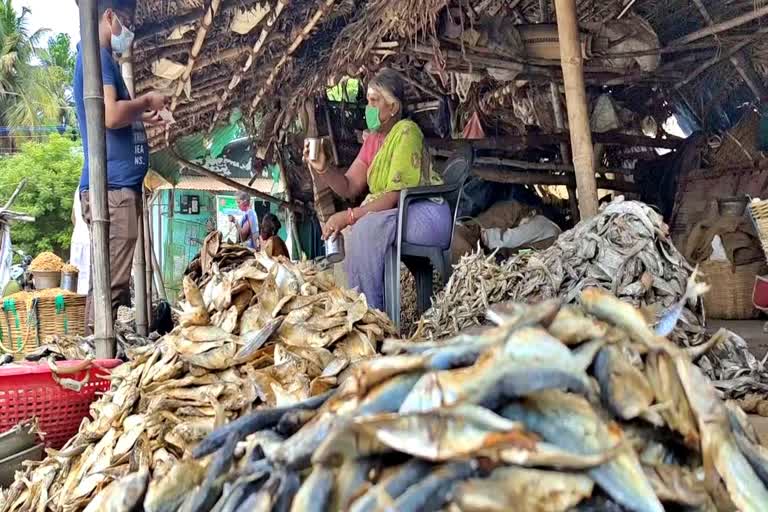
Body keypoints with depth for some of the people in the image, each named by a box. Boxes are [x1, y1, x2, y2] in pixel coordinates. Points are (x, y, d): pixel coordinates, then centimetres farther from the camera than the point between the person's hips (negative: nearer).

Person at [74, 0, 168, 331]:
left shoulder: (98, 58, 22)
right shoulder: (97, 56, -8)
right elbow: (110, 115, -22)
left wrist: (142, 117, 23)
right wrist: (146, 101, -7)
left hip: (117, 186, 10)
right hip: (112, 187, -10)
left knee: (114, 281, 12)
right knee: (110, 284, -10)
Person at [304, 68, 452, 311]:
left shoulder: (407, 131, -15)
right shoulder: (373, 138, 11)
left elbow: (396, 196, -22)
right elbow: (349, 187, 7)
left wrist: (349, 215, -23)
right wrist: (323, 168, -10)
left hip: (428, 215, -8)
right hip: (394, 215, 8)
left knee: (367, 227, -28)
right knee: (348, 228, -4)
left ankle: (370, 309, -18)